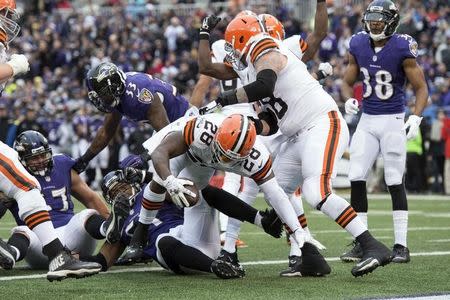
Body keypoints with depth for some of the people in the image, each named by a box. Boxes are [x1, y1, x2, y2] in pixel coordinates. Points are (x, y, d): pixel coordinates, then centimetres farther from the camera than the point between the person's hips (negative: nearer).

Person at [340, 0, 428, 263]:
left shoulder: (402, 48, -11)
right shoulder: (358, 46, 2)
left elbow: (421, 88, -5)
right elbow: (348, 82, 14)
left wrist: (416, 118, -19)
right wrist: (349, 100, -8)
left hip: (393, 121, -4)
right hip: (367, 120, 4)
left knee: (395, 182, -4)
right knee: (356, 178, -3)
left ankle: (401, 245, 2)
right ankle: (361, 243, 4)